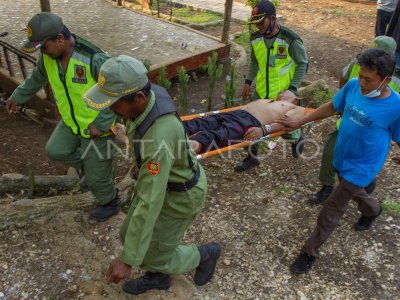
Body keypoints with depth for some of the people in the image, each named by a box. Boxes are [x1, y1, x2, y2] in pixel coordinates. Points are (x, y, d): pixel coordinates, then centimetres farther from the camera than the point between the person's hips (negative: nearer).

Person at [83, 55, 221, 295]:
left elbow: (149, 204, -41)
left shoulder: (158, 139, -45)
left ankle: (205, 254, 39)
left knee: (154, 256, 12)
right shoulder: (149, 93, -17)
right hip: (164, 177, 8)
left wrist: (127, 260, -34)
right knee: (131, 234, 20)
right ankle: (157, 277, 47)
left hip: (180, 195, -8)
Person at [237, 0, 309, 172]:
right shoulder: (255, 38, -5)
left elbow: (303, 64, -9)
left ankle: (297, 139, 44)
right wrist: (248, 82, 8)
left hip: (282, 93, -4)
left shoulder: (290, 40, -19)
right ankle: (252, 157, 27)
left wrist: (293, 88, -16)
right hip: (261, 91, 4)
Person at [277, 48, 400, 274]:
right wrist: (299, 123, 3)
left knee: (331, 211, 0)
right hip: (341, 157, 6)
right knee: (351, 190, 31)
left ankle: (310, 252, 20)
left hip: (361, 167, -5)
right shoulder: (353, 86, -13)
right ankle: (372, 210, 65)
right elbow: (331, 107, 1)